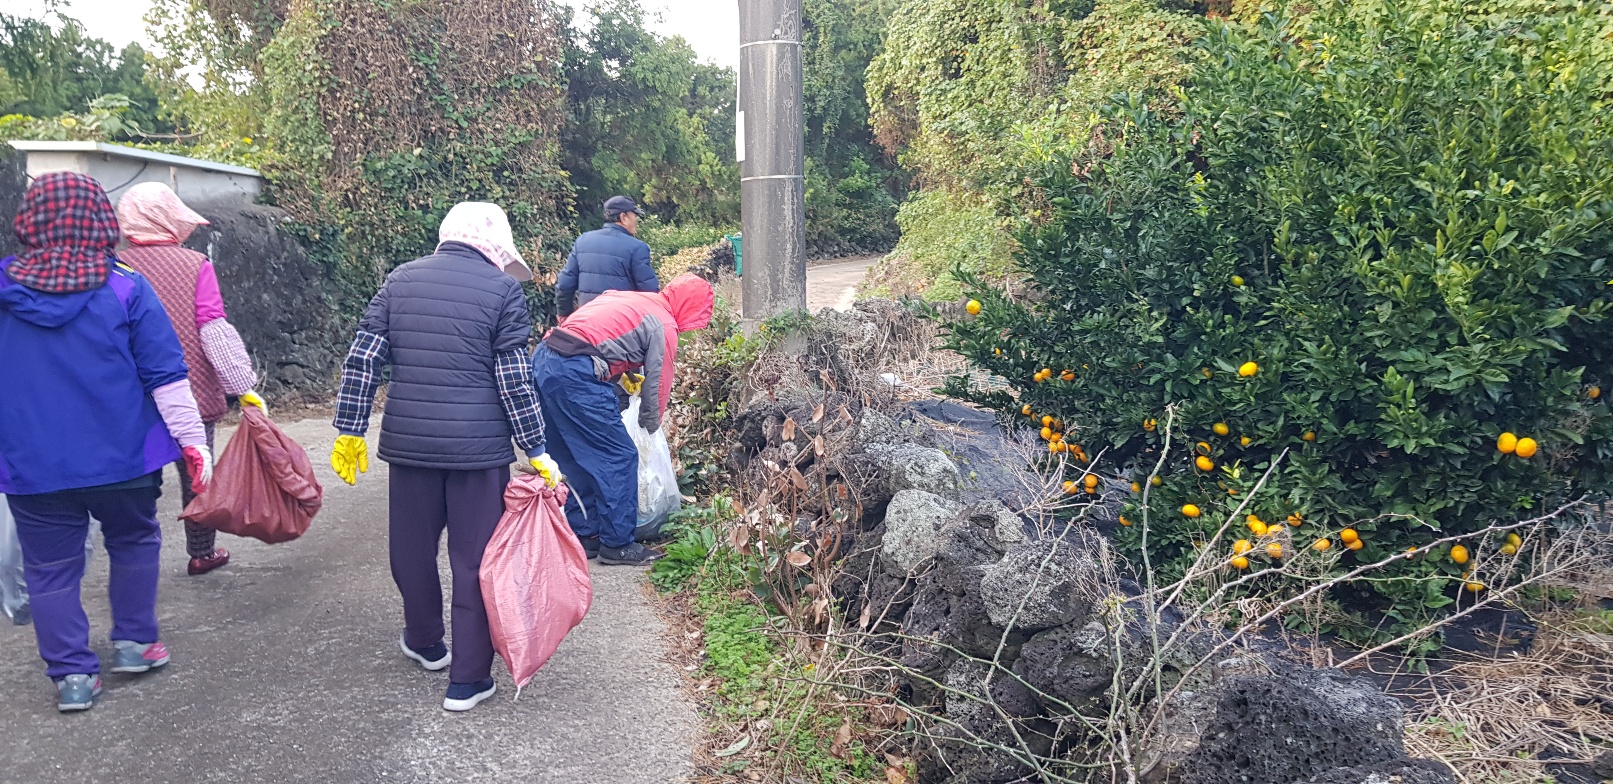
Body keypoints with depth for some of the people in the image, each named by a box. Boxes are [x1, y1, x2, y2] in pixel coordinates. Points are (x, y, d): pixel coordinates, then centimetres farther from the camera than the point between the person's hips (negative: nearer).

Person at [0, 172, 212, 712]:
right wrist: (194, 443, -4)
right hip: (123, 458, -1)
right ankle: (134, 643, 25)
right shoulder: (126, 290, -9)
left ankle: (71, 674, 15)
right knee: (134, 544, 20)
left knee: (51, 567, 11)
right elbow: (166, 377, -10)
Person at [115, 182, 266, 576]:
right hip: (192, 395, -1)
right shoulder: (195, 265, -8)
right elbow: (215, 332, -13)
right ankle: (201, 553, 26)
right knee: (197, 477, 13)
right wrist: (245, 388, -10)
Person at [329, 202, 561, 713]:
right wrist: (536, 450, -2)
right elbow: (515, 379, -7)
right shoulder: (503, 289, -4)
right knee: (475, 560, 5)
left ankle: (424, 643, 42)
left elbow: (361, 360, 4)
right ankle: (468, 680, 11)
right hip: (478, 447, -4)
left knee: (411, 548, 21)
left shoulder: (400, 281, 7)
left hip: (409, 442, 4)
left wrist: (350, 430, 12)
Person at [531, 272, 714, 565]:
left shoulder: (630, 298, 23)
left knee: (575, 457, 18)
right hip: (576, 374, -9)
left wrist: (626, 373, 24)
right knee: (619, 457, 2)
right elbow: (658, 384, 5)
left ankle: (583, 535, 25)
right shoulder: (664, 325, 0)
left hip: (543, 359, 9)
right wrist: (651, 426, 22)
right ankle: (617, 544, 8)